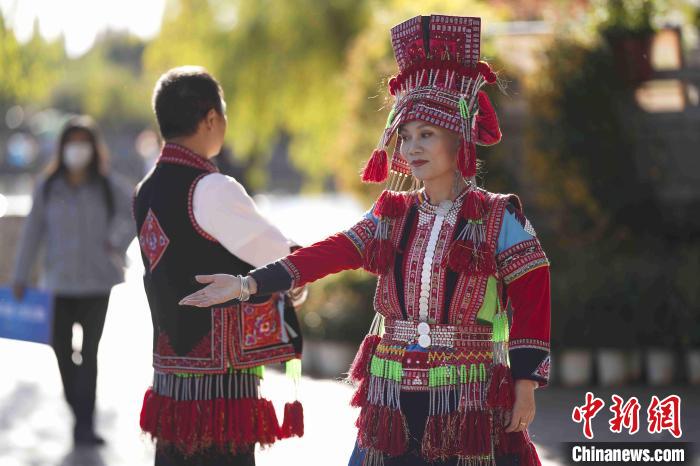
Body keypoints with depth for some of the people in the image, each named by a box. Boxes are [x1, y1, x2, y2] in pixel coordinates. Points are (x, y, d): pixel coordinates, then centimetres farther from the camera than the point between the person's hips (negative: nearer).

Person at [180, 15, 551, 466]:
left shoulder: (498, 218, -4)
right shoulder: (391, 215, 9)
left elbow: (533, 296, -5)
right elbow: (329, 254, 0)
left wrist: (526, 383, -10)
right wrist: (248, 283, -11)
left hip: (467, 404, -4)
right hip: (392, 401, 4)